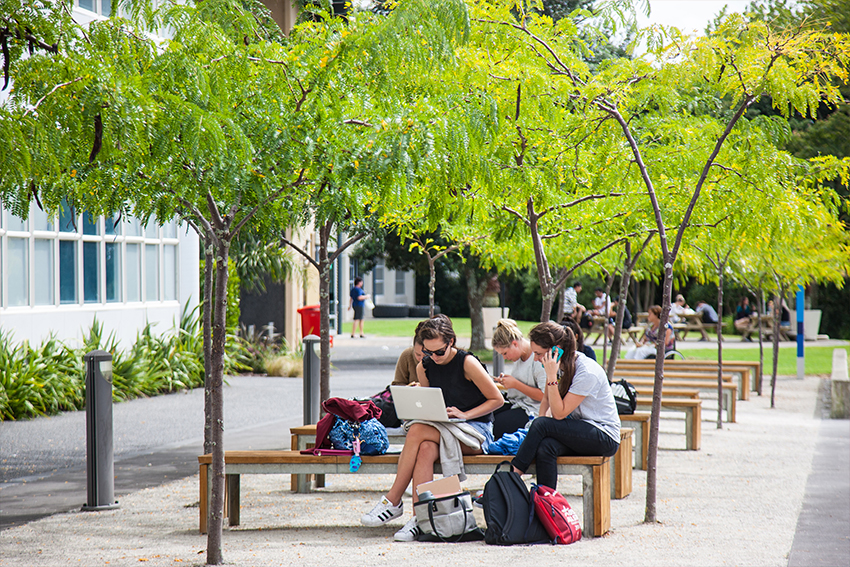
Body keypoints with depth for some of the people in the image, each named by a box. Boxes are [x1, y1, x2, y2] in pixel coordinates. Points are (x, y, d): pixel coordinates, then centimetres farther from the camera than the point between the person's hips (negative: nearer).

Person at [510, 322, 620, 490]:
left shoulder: (587, 372, -23)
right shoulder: (558, 365, -1)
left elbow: (559, 413, -21)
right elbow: (547, 400, 13)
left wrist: (552, 377, -26)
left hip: (605, 437, -7)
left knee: (542, 425, -27)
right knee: (545, 447, -28)